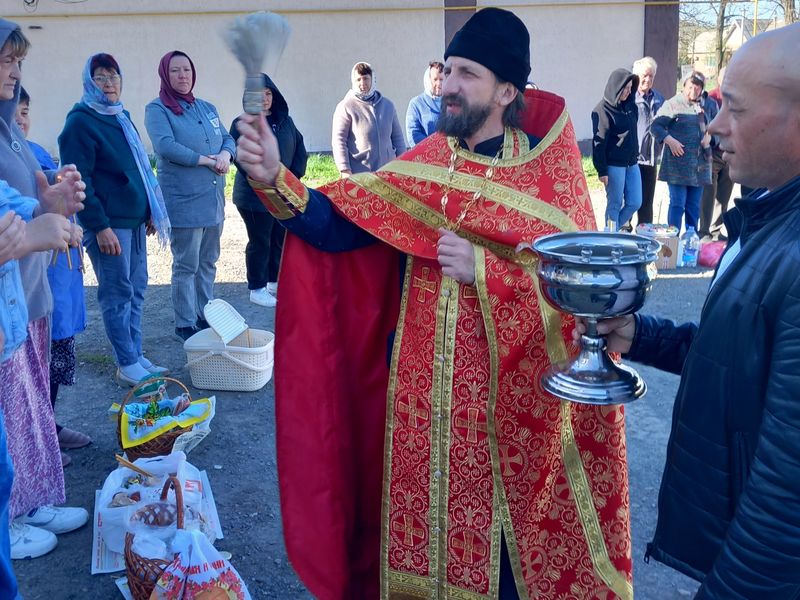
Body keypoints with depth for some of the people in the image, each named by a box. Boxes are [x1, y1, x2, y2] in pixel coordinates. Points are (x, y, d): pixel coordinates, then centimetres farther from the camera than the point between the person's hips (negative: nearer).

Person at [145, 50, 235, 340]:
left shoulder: (207, 108, 16)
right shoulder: (157, 109, -4)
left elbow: (228, 138, 16)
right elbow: (166, 145, -18)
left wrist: (225, 155, -8)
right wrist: (206, 159, -14)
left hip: (213, 199, 6)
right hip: (183, 201, -6)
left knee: (208, 263, 13)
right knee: (186, 267, -1)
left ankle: (205, 316, 24)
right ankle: (185, 325, 9)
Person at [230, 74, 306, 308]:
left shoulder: (285, 121, 10)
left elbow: (300, 149, 11)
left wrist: (294, 176, -1)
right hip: (256, 195, -5)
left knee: (281, 239, 11)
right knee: (260, 241, 2)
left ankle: (275, 282, 28)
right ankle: (257, 289, 14)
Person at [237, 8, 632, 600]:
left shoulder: (549, 175, -6)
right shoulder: (422, 165, 2)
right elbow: (334, 225, -8)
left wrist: (484, 270, -20)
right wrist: (275, 179, -24)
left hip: (506, 391, -2)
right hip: (422, 387, 3)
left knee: (500, 522, 12)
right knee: (422, 512, 16)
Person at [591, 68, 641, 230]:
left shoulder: (630, 105, 9)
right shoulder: (603, 110, -11)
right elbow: (599, 142, -13)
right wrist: (602, 171, -15)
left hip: (631, 163, 7)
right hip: (614, 165, -7)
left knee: (635, 202, 6)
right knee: (615, 205, 1)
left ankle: (616, 228, 25)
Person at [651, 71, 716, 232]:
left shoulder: (708, 105, 13)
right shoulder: (673, 104, -4)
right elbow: (655, 126, -6)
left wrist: (709, 135, 4)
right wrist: (670, 140, -18)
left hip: (700, 163, 5)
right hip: (678, 163, -5)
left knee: (694, 205, 11)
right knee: (677, 204, -5)